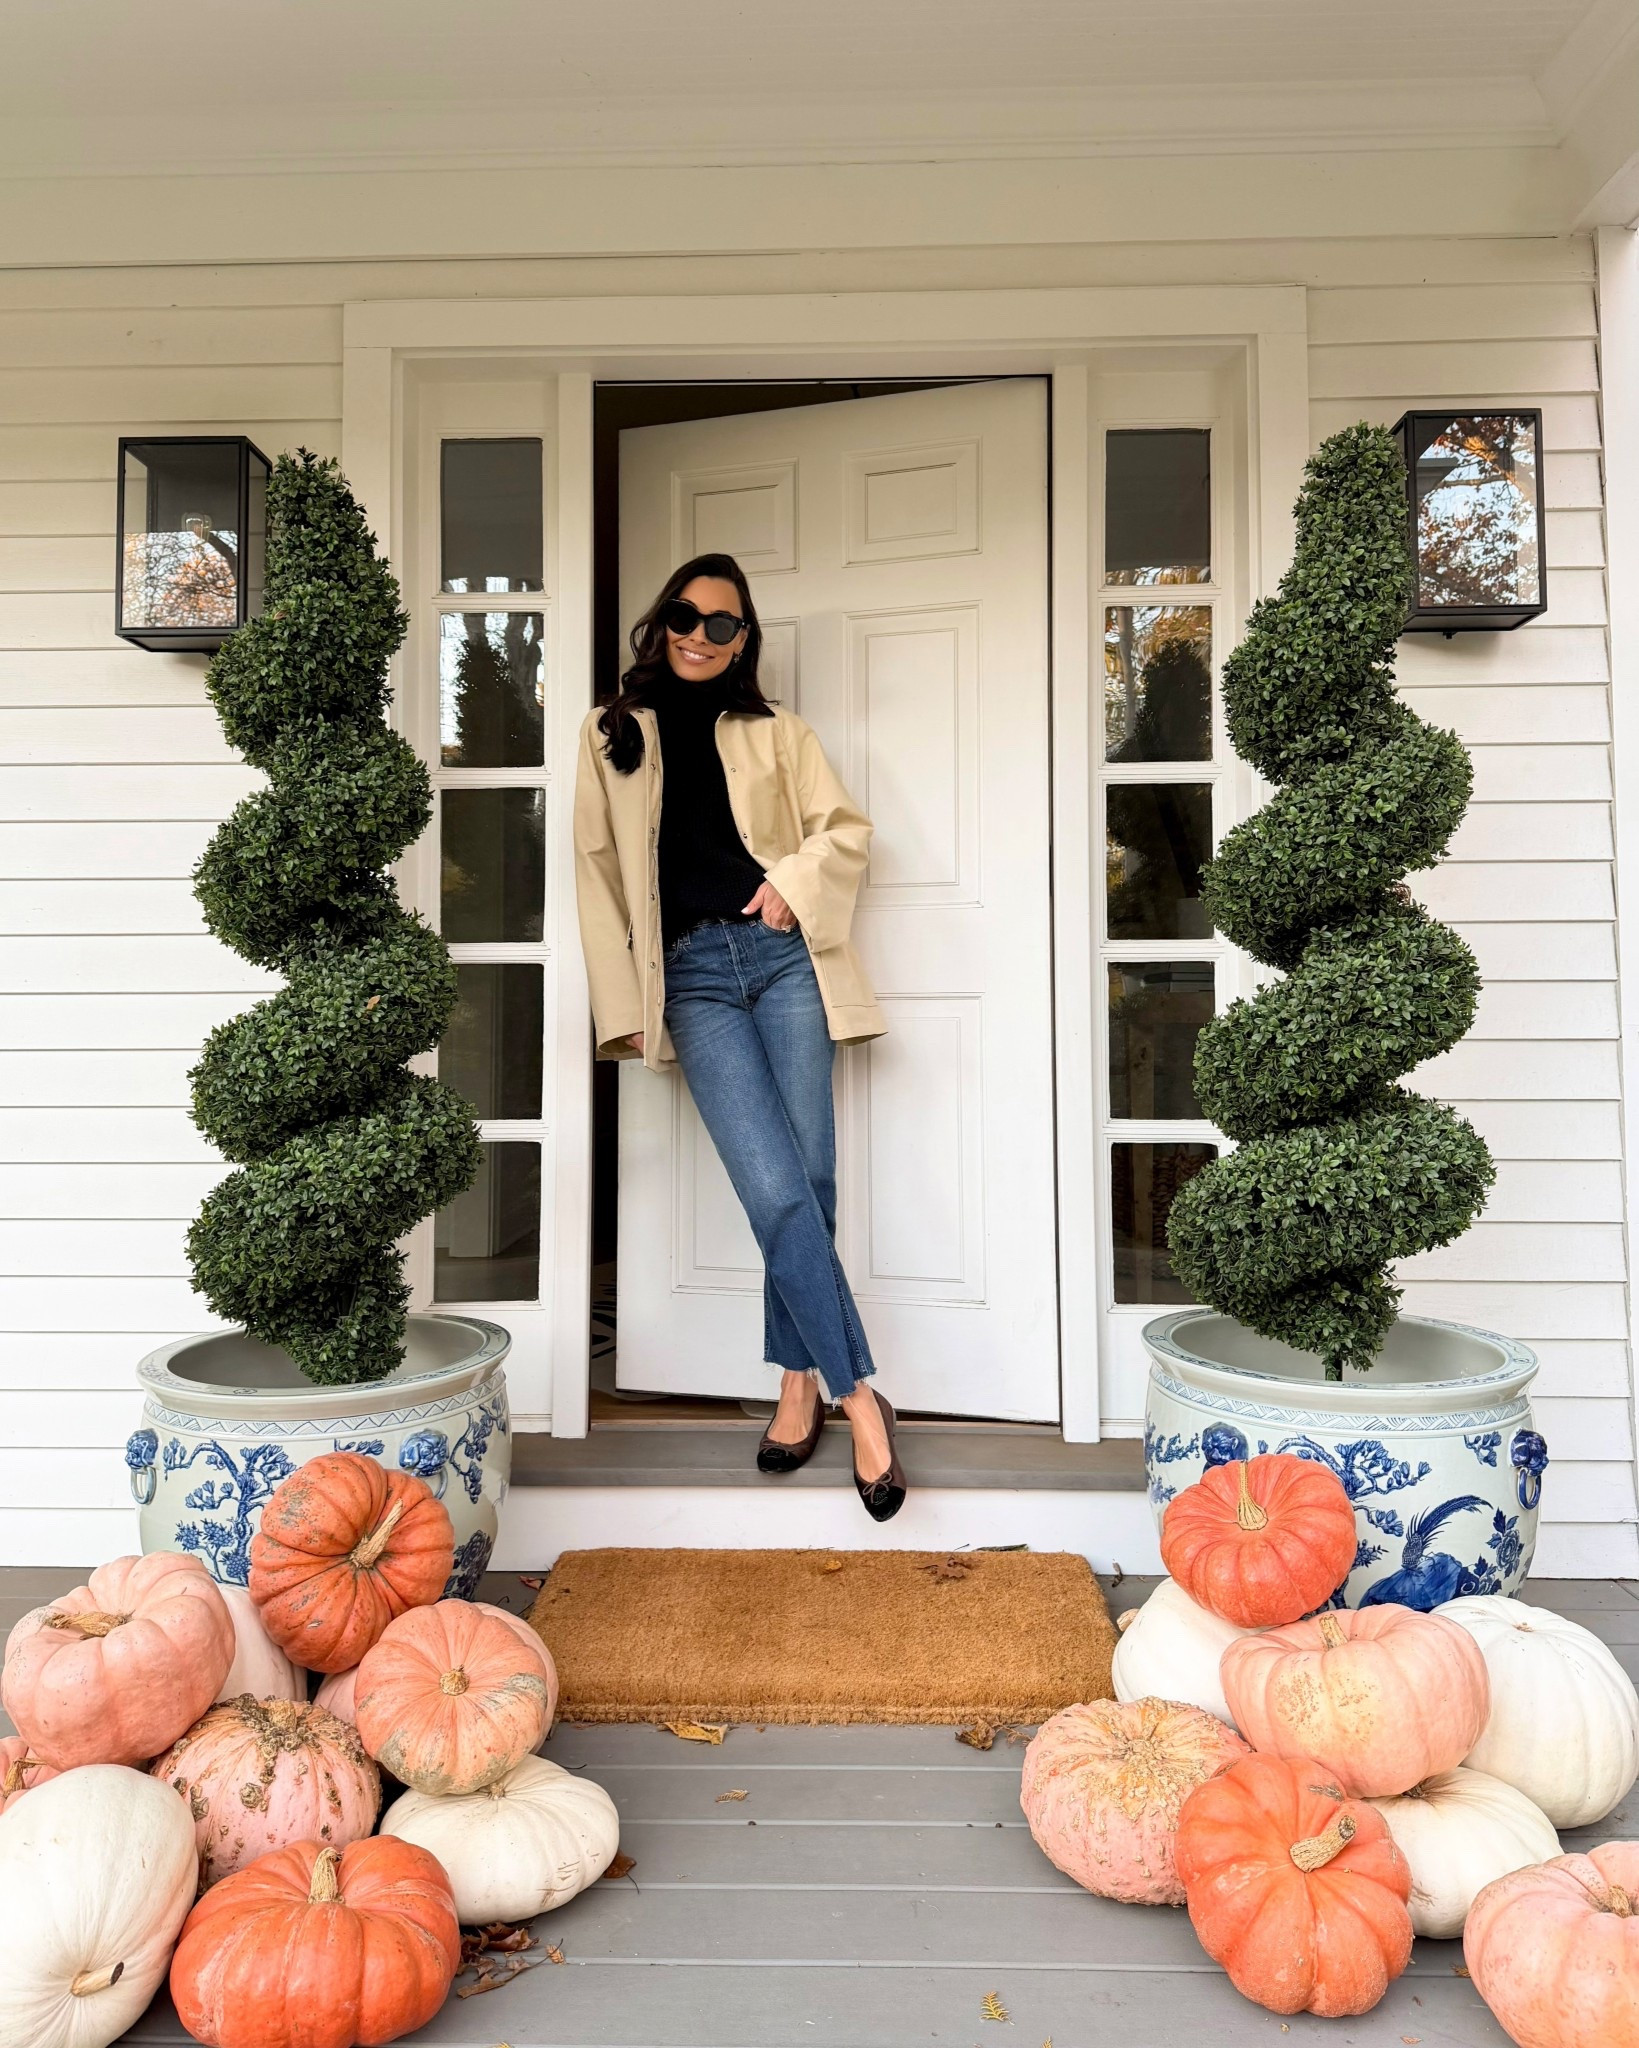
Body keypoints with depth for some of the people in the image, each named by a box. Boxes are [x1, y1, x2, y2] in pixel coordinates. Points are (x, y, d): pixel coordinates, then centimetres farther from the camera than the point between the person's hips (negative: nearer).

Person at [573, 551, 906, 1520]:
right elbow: (599, 873, 9)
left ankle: (801, 1382, 14)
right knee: (778, 1192, -12)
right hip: (693, 975, -1)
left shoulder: (778, 732, 16)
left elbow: (847, 828, 13)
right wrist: (625, 1005, 3)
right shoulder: (611, 735, 14)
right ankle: (859, 1395, -4)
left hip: (783, 957, 1)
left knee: (807, 1183, -3)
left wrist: (795, 882, -8)